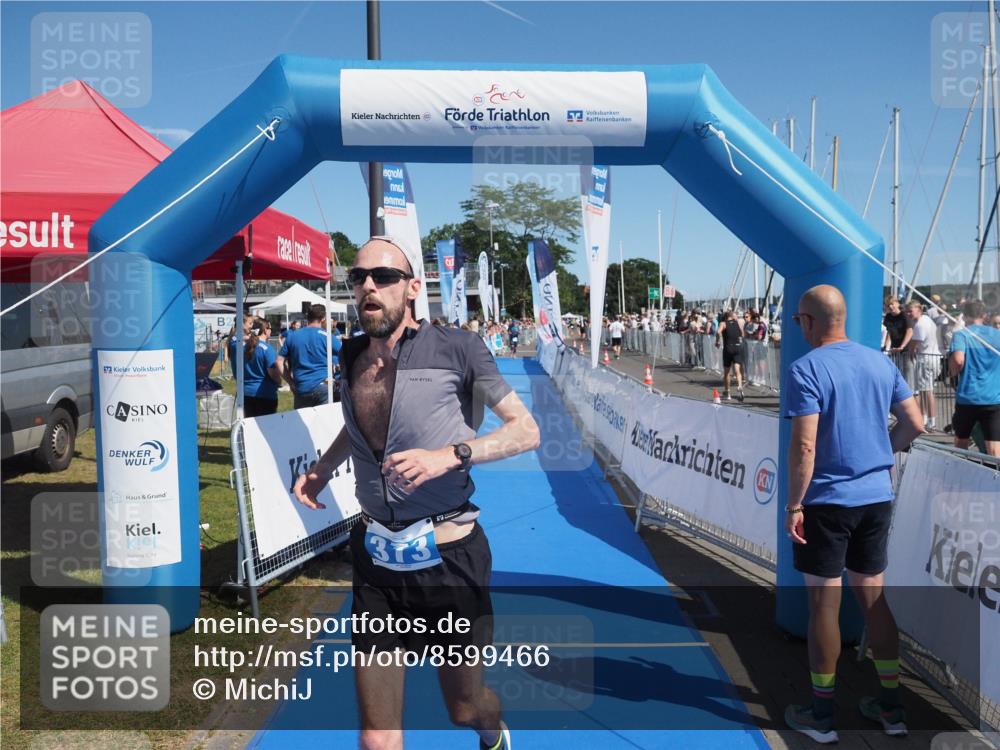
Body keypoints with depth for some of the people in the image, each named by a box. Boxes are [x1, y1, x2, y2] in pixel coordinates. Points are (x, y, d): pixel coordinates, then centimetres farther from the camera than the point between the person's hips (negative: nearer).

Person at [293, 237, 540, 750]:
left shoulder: (455, 348, -11)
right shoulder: (352, 356, 4)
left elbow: (526, 430, -9)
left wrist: (449, 454, -23)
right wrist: (321, 470, 8)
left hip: (448, 556, -3)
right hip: (375, 560, 4)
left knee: (464, 707, 18)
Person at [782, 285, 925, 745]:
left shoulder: (806, 369, -14)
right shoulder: (881, 362, 5)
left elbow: (804, 445, -20)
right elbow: (914, 424, 7)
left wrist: (793, 505, -13)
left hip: (827, 501, -6)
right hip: (876, 498, 6)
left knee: (824, 603, 4)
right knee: (873, 597, 16)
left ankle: (821, 715, 15)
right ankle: (891, 706, 26)